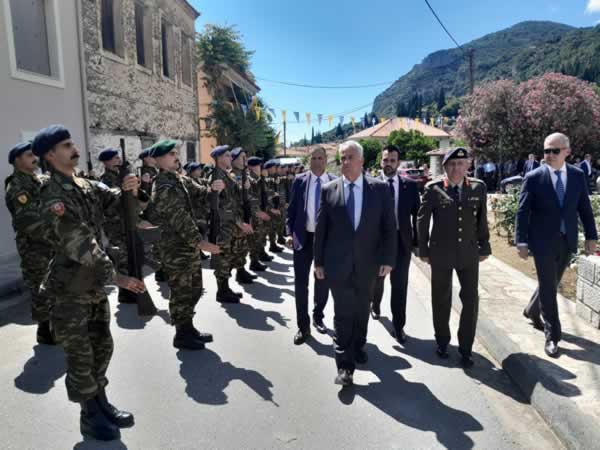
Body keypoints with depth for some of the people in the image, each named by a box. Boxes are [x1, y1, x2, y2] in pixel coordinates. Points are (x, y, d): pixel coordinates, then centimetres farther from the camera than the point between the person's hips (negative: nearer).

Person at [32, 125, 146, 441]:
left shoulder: (87, 186, 4)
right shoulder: (53, 198, -19)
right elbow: (82, 247, -25)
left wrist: (130, 191, -23)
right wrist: (117, 277, -26)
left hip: (95, 285, 7)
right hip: (70, 290, -7)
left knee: (102, 347, 17)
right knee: (80, 357, 7)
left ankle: (102, 404, 35)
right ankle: (90, 417, 24)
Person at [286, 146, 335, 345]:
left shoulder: (335, 182, -1)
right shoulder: (299, 181, 1)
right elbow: (291, 209, 4)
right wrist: (289, 233, -5)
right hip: (303, 237, 0)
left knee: (322, 281, 14)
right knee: (300, 282, 0)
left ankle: (318, 316, 36)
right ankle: (303, 326, 13)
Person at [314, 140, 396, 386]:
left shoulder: (380, 188, -2)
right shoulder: (328, 190, -2)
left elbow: (389, 226, 0)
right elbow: (320, 228, 1)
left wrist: (388, 259, -5)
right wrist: (318, 261, 2)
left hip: (368, 262, 1)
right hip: (338, 263, -1)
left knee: (362, 310, 17)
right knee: (343, 313, 0)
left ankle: (358, 346, 41)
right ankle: (344, 364, 11)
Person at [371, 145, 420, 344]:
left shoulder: (410, 185, 0)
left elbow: (417, 214, 2)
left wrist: (417, 241, -2)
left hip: (402, 241, 0)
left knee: (400, 285, 2)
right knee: (376, 279, 20)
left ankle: (399, 326, 15)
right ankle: (375, 305, 49)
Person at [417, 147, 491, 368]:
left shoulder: (479, 188, 1)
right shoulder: (433, 188, -7)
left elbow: (482, 220, 7)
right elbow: (422, 221, -2)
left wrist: (484, 247, 8)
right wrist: (424, 250, -1)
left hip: (469, 253, 2)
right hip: (441, 253, -2)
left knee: (471, 300, 3)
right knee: (441, 300, 11)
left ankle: (465, 348, 19)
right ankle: (442, 341, 32)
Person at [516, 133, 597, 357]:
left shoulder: (578, 175, 3)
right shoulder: (533, 177, -8)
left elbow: (584, 208, 8)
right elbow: (522, 212, -8)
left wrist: (591, 236, 5)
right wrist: (521, 242, -11)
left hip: (566, 242, 4)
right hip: (543, 242, -4)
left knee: (552, 283, 18)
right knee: (548, 288, 0)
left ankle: (532, 311, 44)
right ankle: (552, 336, 12)